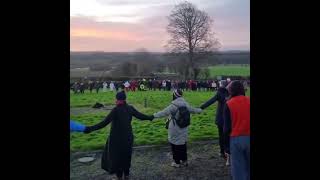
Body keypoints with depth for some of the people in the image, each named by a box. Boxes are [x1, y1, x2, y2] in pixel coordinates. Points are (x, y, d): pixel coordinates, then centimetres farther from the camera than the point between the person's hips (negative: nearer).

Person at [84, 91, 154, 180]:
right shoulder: (130, 108, -5)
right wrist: (151, 117, 23)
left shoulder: (116, 110, -21)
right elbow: (140, 116, 5)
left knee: (116, 156, 12)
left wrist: (91, 128, -31)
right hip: (127, 136, 6)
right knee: (126, 156, 20)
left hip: (117, 137, -6)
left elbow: (105, 122, -28)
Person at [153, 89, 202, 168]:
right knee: (182, 144, 18)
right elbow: (192, 110, 17)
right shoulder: (185, 104, 2)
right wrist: (200, 110, 36)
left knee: (175, 145, 6)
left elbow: (164, 112, -26)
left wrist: (154, 115, -26)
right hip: (183, 129, 7)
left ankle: (177, 162, 15)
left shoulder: (173, 105, -19)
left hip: (175, 129, -7)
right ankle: (184, 160, 30)